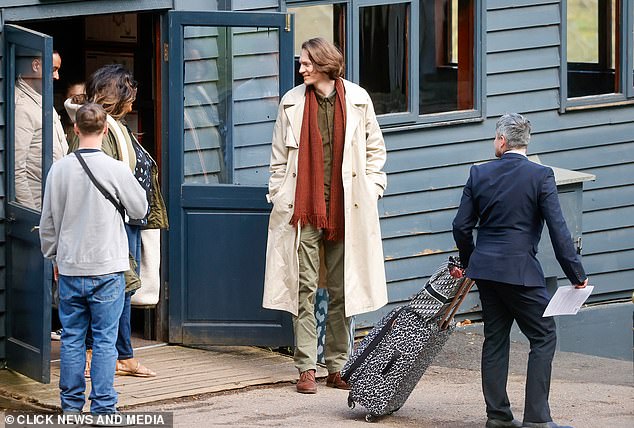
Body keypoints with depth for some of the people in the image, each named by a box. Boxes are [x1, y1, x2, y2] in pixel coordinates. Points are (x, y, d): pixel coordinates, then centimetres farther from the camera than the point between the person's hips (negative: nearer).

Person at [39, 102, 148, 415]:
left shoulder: (59, 169, -3)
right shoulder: (116, 170, -11)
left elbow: (48, 221, 5)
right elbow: (140, 209, 3)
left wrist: (54, 256, 20)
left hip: (70, 269, 3)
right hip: (107, 269, -3)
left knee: (71, 338, 11)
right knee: (104, 340, 2)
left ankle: (71, 405, 16)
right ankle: (103, 407, 2)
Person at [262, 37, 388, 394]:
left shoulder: (358, 100, 3)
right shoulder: (292, 103, 5)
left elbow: (375, 148, 12)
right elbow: (280, 158, 8)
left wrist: (371, 188, 3)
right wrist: (279, 198, 2)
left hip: (346, 211, 0)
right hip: (303, 209, 0)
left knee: (342, 290, 6)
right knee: (305, 289, -2)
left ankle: (337, 367, 13)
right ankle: (307, 368, 1)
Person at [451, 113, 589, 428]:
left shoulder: (479, 174, 2)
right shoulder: (541, 176, -9)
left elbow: (461, 226, 6)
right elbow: (558, 229, -12)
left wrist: (468, 261, 24)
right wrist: (577, 275, -5)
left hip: (485, 268, 5)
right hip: (520, 270, -5)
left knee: (495, 339, 14)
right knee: (543, 338, 3)